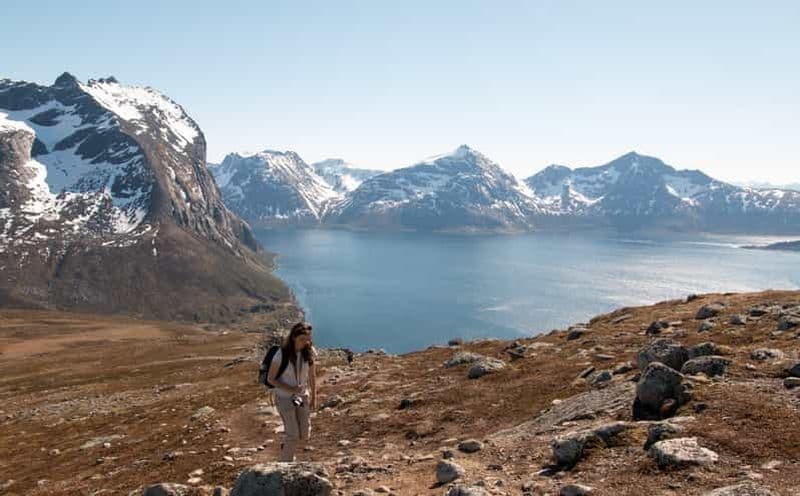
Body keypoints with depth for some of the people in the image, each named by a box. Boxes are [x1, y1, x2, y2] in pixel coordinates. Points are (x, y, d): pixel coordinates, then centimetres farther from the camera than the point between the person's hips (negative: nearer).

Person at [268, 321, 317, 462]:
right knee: (293, 436, -7)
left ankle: (286, 448, 40)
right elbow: (270, 379, -13)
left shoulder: (309, 352, -11)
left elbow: (312, 375, 1)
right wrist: (290, 389, -24)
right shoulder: (281, 354, -23)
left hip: (302, 397, 4)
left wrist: (313, 398, 5)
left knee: (304, 435, 7)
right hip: (285, 398, -4)